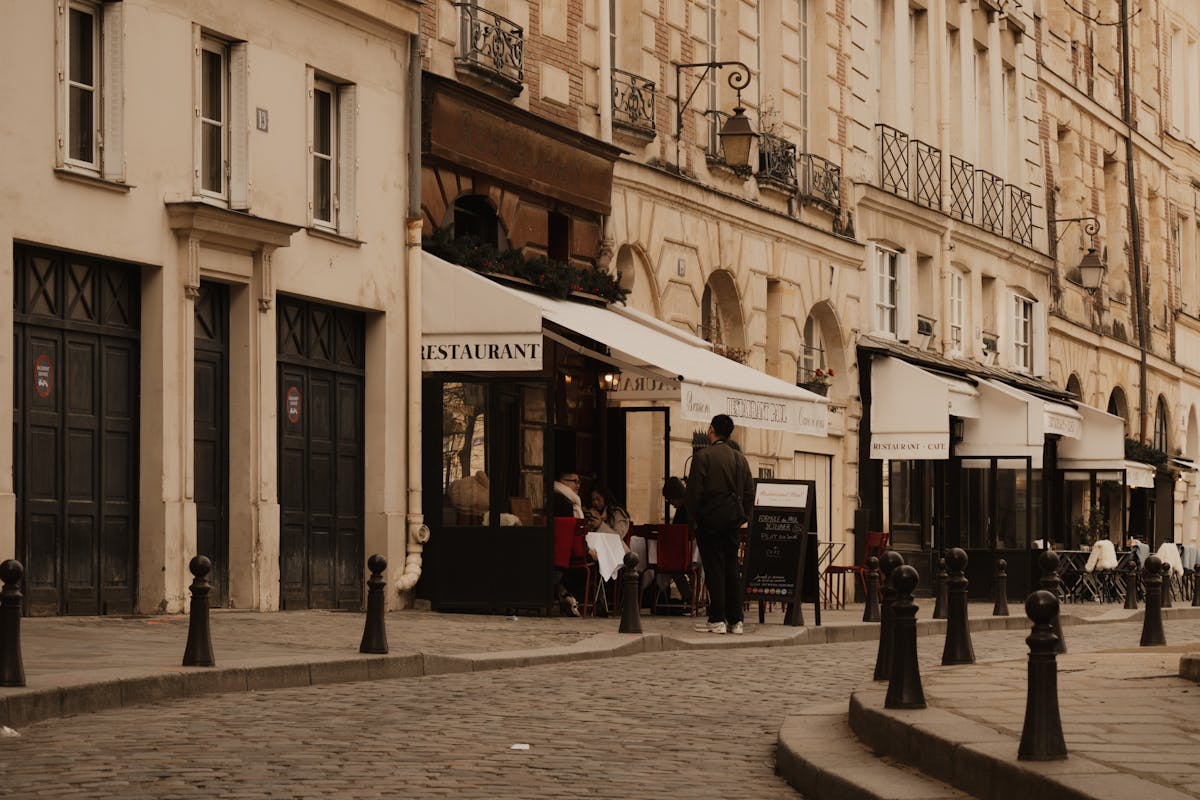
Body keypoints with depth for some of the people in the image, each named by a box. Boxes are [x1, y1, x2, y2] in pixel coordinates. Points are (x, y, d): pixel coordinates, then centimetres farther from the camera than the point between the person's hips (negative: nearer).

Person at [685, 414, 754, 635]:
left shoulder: (704, 456, -9)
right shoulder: (740, 458, 9)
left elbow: (693, 491, -12)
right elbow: (749, 492, 10)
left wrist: (693, 519, -2)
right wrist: (741, 516, 16)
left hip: (709, 519, -5)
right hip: (732, 520, 5)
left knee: (714, 569, -4)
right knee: (732, 568, 9)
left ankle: (717, 620, -5)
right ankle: (735, 620, 8)